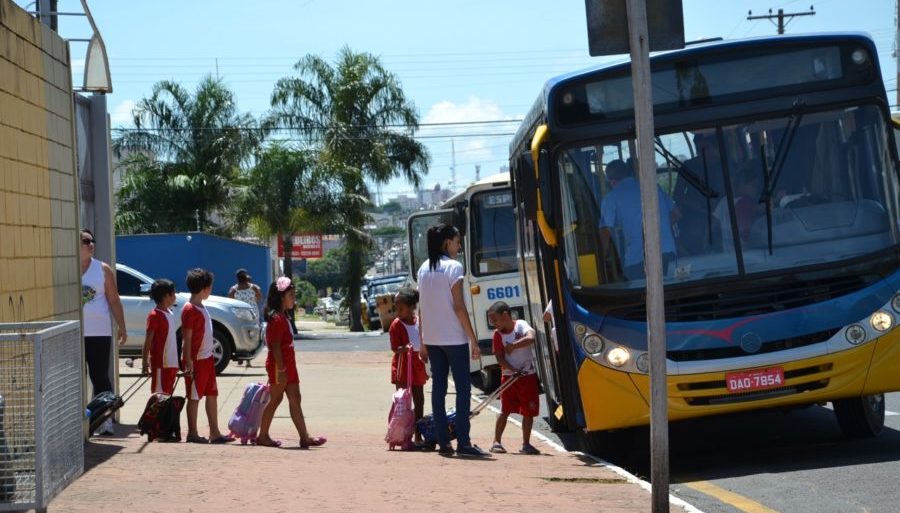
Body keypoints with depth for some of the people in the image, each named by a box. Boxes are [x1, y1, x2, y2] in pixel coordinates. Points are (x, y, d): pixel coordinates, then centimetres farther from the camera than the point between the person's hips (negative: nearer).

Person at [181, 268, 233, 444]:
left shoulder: (201, 307, 13)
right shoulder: (190, 310, -15)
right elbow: (187, 338, -18)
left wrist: (210, 355, 18)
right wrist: (188, 363, -20)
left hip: (207, 358, 9)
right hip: (196, 359, -9)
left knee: (212, 395, 11)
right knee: (194, 397, -1)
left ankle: (215, 433, 15)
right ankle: (192, 433, 5)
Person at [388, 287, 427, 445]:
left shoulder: (419, 322, 5)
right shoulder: (396, 324, -11)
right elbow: (395, 348, -15)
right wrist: (404, 348, -36)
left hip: (417, 366, 6)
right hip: (402, 367, -6)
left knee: (419, 401, 11)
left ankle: (418, 436, 19)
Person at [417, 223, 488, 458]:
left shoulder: (424, 269, 10)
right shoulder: (453, 267, -10)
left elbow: (421, 308, 11)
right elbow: (458, 307, -13)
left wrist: (423, 342, 15)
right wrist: (474, 340, -11)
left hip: (432, 338, 7)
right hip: (453, 338, -6)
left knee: (438, 387, 7)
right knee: (463, 388, -3)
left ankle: (443, 442, 5)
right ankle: (463, 443, -8)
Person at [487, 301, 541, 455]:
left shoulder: (520, 325, -6)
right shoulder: (498, 334, 0)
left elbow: (531, 338, -25)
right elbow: (500, 358, -6)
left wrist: (513, 345, -21)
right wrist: (514, 370, -19)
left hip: (528, 375, -1)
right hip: (509, 376, 1)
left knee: (529, 411, 3)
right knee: (505, 410, -1)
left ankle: (526, 444, 11)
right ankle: (497, 441, 6)